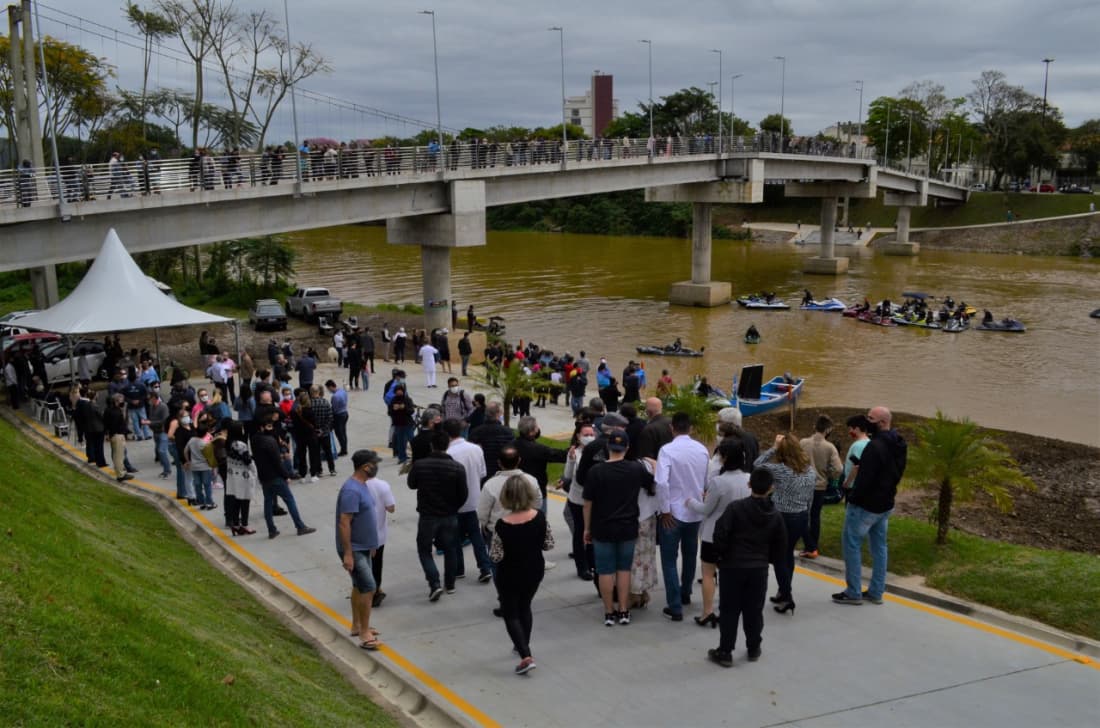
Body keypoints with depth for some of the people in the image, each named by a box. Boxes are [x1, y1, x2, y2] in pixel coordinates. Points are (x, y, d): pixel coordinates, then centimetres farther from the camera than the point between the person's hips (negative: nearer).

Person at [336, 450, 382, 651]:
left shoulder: (362, 485, 7)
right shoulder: (351, 490, -24)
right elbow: (344, 523, -26)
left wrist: (371, 545, 23)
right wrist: (347, 553, -26)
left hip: (363, 547, 10)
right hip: (353, 549, -10)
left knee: (359, 586, 18)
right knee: (369, 587, -11)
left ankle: (356, 625, 31)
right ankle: (364, 634, -5)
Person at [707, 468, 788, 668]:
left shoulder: (736, 508, -13)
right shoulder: (775, 515, 0)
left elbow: (720, 534, -16)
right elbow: (781, 544, 7)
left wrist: (721, 554, -1)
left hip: (733, 566, -3)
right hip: (759, 569, 3)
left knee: (730, 611, 4)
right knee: (754, 610, 14)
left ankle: (725, 652, 7)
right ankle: (753, 649, 24)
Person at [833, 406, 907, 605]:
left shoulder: (875, 446, -24)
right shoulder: (899, 445, 5)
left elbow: (865, 478, -25)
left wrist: (852, 498, -12)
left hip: (865, 505, -9)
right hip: (885, 504, 9)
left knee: (851, 544, 2)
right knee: (879, 546, 14)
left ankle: (853, 593, 5)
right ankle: (876, 592, 20)